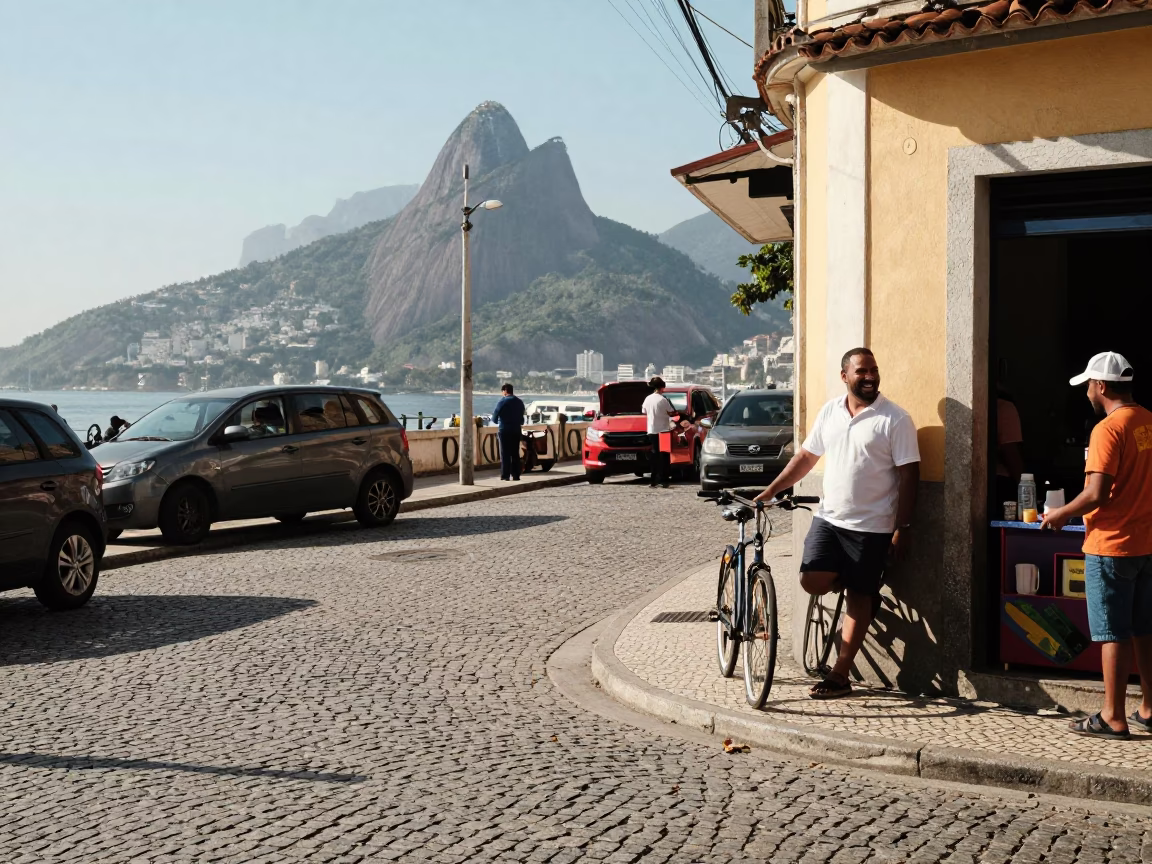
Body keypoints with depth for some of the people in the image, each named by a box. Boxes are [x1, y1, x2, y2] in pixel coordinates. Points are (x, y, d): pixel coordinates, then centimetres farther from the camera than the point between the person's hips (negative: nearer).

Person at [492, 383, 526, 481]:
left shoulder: (503, 401, -9)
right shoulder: (519, 402, 9)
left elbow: (495, 414, -6)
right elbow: (521, 417, 14)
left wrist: (497, 421, 14)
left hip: (505, 430, -5)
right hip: (516, 430, 5)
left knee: (505, 453, -1)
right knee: (515, 453, 8)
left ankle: (505, 475, -3)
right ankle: (516, 475, 7)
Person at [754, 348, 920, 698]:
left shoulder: (895, 419, -9)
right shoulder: (830, 412, 7)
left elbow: (909, 475, -10)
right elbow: (806, 456, 15)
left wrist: (902, 528, -14)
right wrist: (770, 491, 10)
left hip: (872, 526, -5)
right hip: (828, 517, 5)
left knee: (859, 598, 3)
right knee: (812, 581, -9)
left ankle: (840, 676, 12)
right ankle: (858, 587, 23)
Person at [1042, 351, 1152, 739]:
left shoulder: (1108, 429, -17)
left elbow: (1097, 493, -23)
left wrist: (1061, 514, -8)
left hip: (1111, 546, -8)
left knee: (1112, 634, -1)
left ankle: (1113, 718, 3)